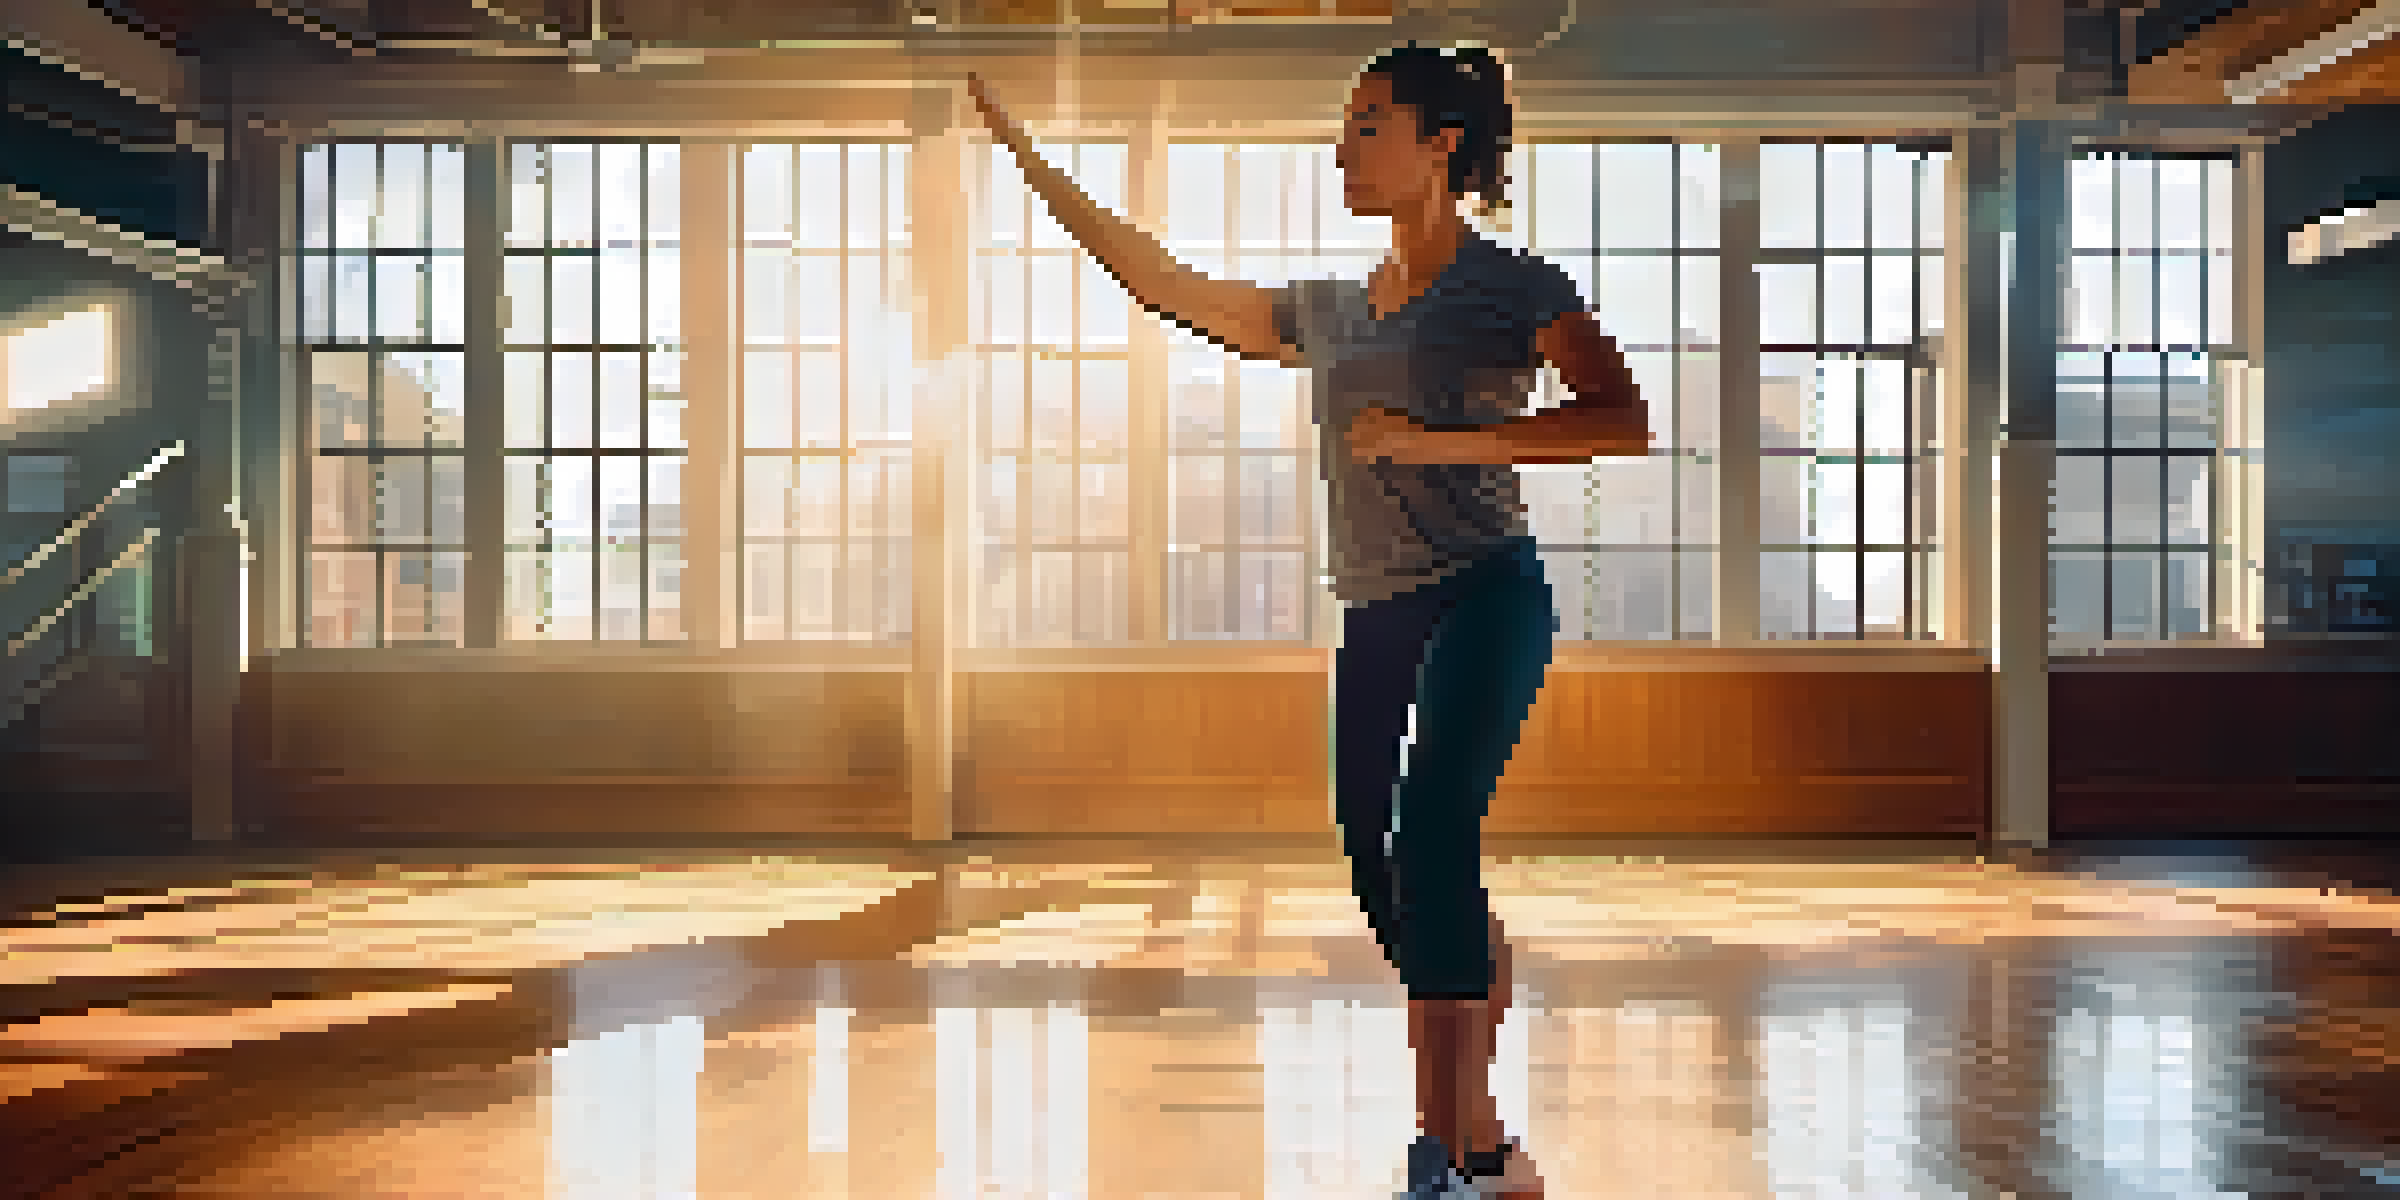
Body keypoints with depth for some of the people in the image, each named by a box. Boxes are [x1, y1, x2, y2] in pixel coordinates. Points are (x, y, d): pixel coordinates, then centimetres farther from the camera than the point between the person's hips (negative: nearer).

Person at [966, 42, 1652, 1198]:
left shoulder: (1512, 287, 0)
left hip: (1484, 595, -6)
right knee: (1377, 858, 4)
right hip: (1374, 618, 7)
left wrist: (1435, 442, -17)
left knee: (1433, 836, -21)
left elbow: (1624, 420, -11)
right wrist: (1023, 151, 19)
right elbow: (1164, 283, 19)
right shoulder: (1326, 311, 17)